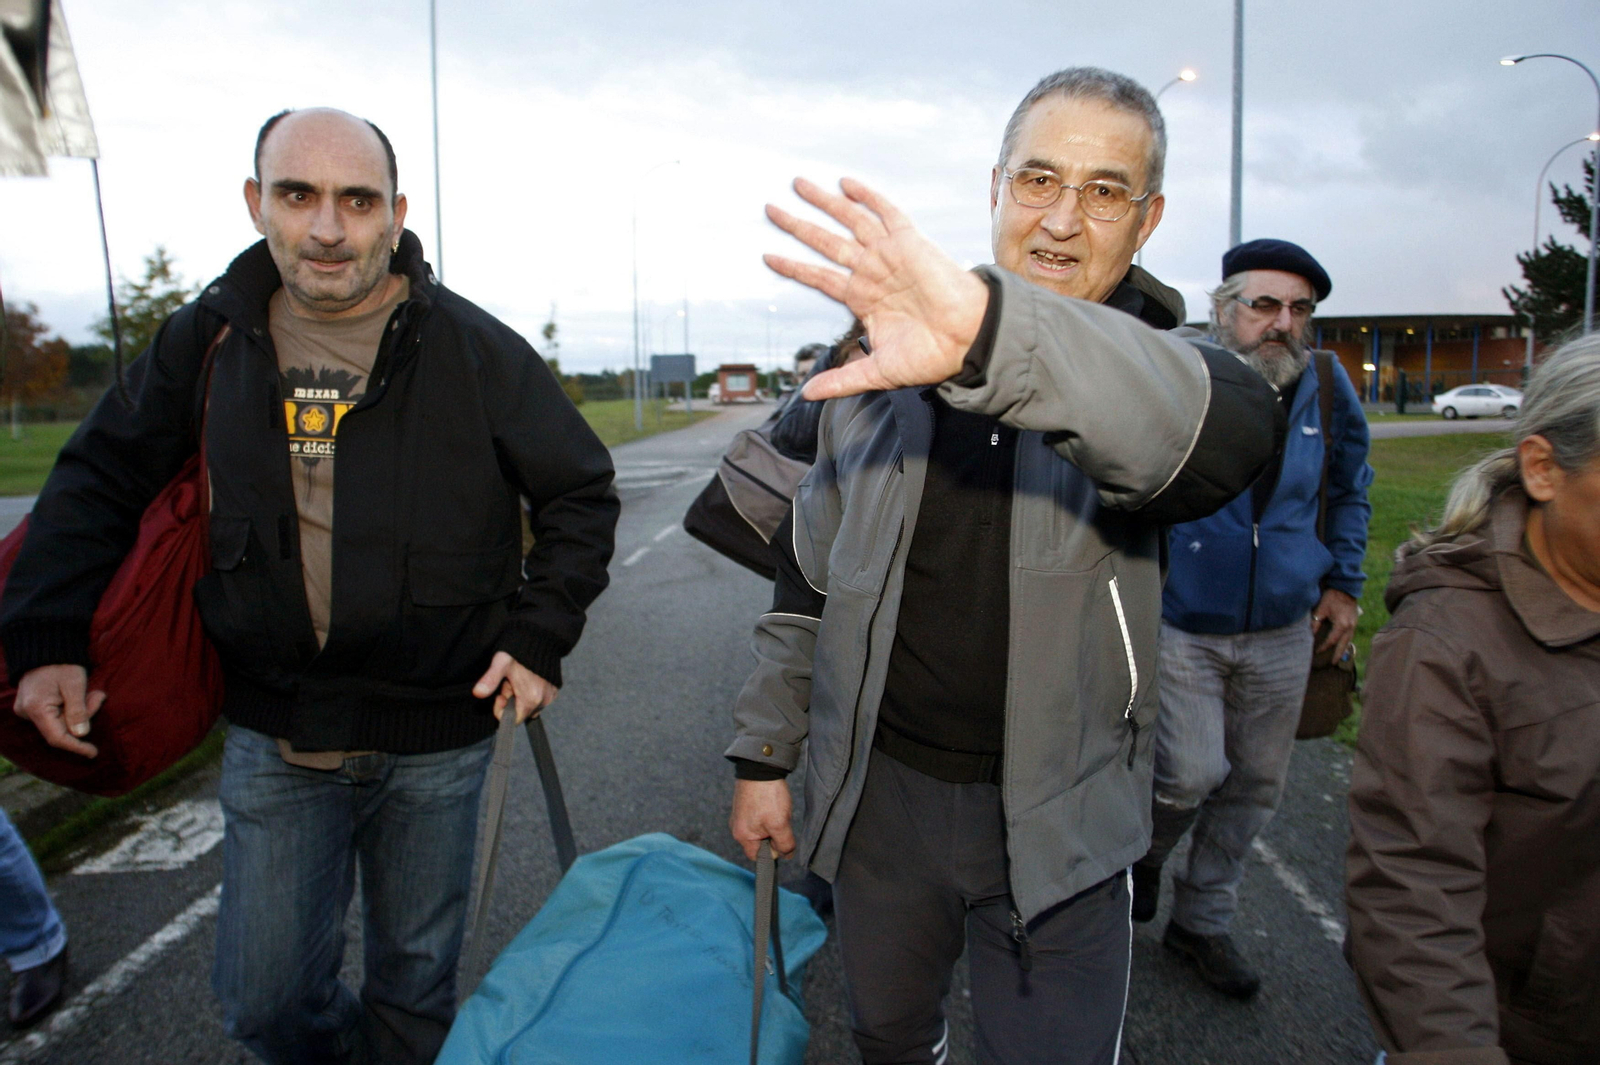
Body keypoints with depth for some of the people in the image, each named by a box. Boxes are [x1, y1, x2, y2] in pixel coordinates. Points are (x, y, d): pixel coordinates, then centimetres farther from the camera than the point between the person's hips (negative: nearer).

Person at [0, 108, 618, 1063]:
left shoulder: (475, 349, -9)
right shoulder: (208, 341, 0)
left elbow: (582, 494, -1)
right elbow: (98, 481, 11)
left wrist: (539, 636, -10)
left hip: (436, 740, -2)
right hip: (275, 740, 2)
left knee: (416, 977, 16)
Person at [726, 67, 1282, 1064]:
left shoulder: (1158, 377, -9)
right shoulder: (888, 353, -1)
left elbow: (1231, 434, -37)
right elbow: (811, 577, 7)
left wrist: (993, 330, -53)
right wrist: (766, 753, 7)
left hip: (1057, 826, -2)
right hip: (878, 794, 3)